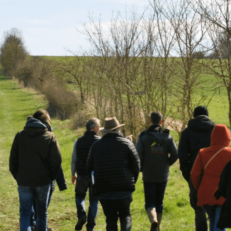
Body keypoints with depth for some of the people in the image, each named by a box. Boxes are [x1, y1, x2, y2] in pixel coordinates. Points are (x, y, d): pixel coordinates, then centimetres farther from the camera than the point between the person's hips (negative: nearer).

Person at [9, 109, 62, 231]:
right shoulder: (50, 137, -4)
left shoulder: (20, 135, 2)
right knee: (42, 212, 15)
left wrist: (17, 176, 11)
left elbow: (13, 159, 3)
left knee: (25, 213, 5)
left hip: (24, 181, 1)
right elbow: (56, 161, -7)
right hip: (43, 181, -1)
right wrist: (51, 177, 6)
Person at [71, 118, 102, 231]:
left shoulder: (78, 142, 1)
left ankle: (81, 215, -3)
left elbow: (74, 160, 8)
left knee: (80, 196, 21)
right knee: (93, 201, 8)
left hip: (82, 175, 1)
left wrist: (73, 174, 21)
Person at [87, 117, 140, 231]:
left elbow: (89, 168, 10)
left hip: (104, 191, 2)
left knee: (111, 219, 8)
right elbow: (136, 166, -2)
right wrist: (132, 181, 11)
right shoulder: (127, 143, -1)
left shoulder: (96, 146, 6)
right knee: (125, 215, 13)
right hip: (124, 190, -1)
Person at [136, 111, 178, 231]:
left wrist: (142, 168, 4)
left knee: (149, 202, 2)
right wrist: (167, 163, 12)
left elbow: (138, 156, -12)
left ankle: (153, 221, -25)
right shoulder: (168, 137, 0)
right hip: (163, 175, 2)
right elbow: (175, 154, -5)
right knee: (159, 202, 16)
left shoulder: (143, 137, -6)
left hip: (148, 176, -2)